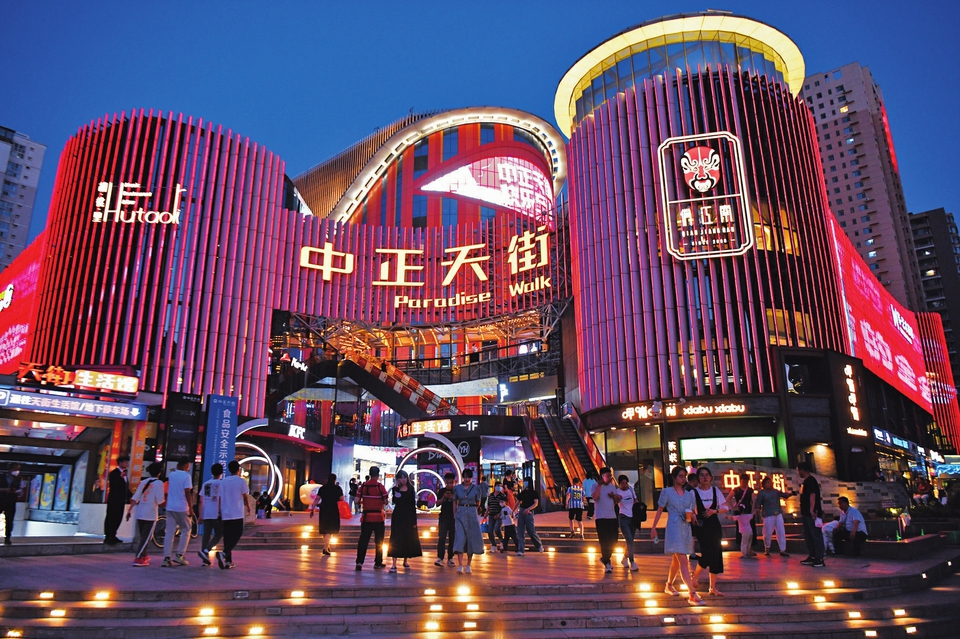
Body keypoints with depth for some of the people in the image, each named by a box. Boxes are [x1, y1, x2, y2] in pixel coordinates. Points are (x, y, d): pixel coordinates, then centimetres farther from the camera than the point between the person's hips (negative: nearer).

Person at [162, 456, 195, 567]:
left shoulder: (171, 475, 9)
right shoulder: (186, 476, -10)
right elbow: (187, 492, -13)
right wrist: (190, 508, -10)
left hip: (170, 507, 5)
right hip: (182, 508, -5)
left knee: (169, 532, 5)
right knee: (185, 531, 9)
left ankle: (166, 558, 1)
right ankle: (179, 556, 3)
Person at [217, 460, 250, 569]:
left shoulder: (223, 482, 9)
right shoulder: (241, 481, -5)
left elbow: (220, 498, 9)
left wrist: (220, 512, 16)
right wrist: (248, 508, 12)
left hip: (225, 514, 5)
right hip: (237, 514, -5)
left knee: (227, 537, 8)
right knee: (237, 535, 1)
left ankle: (228, 561, 5)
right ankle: (223, 553, -21)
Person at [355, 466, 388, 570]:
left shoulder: (363, 486, -1)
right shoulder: (380, 486, -9)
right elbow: (385, 502, -10)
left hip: (366, 516, 2)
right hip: (378, 517, -2)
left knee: (363, 539, 7)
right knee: (379, 541, 11)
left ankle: (359, 562, 0)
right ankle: (378, 563, 16)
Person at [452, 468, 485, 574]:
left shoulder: (476, 488, 2)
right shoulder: (457, 488, 4)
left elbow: (478, 504, 10)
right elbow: (455, 503, 11)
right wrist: (455, 515, 6)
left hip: (472, 514, 1)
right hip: (460, 515, 0)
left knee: (471, 538, 4)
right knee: (460, 538, -11)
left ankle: (468, 565, 15)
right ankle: (460, 565, -14)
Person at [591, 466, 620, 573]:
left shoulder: (612, 486, 12)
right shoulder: (596, 486, -5)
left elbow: (616, 501, 17)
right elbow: (595, 497, -23)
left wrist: (613, 496, -5)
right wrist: (599, 484, -22)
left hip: (612, 517, 6)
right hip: (601, 518, -6)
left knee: (613, 541, 8)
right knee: (604, 541, -5)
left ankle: (604, 558, 30)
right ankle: (607, 564, 6)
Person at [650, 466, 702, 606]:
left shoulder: (689, 494, 14)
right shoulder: (667, 492, 0)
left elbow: (693, 512, 17)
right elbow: (659, 510, 0)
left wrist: (691, 515, -7)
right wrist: (654, 527, -3)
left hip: (686, 528, 6)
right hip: (674, 528, -6)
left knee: (676, 560, 15)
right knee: (683, 561, -13)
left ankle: (669, 585, 33)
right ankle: (692, 594, -18)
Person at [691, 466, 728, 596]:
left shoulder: (715, 490, 7)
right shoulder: (694, 492, -3)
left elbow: (725, 506, 8)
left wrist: (715, 511, -8)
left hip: (714, 525, 4)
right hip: (701, 526, -4)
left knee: (716, 555, 3)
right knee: (707, 555, -12)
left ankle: (713, 587, 12)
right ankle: (695, 576, 17)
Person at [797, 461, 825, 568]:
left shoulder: (811, 480, -11)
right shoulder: (805, 481, 17)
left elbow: (812, 495, -20)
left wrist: (811, 509, -27)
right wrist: (803, 510, 24)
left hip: (812, 513, -10)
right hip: (806, 513, 10)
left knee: (816, 535, -7)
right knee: (807, 535, 13)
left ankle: (819, 558, -5)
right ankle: (812, 556, 19)